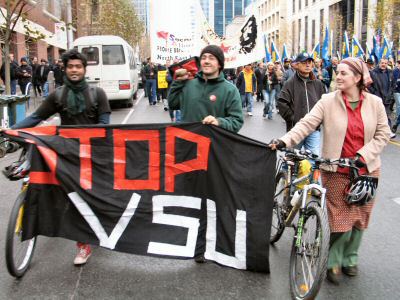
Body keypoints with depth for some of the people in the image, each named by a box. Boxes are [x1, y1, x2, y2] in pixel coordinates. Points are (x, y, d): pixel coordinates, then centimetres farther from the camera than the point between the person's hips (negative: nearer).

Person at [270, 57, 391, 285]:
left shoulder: (375, 103, 0)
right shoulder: (328, 101, -5)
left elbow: (383, 134, 1)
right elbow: (306, 124, -14)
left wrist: (363, 155, -12)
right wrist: (284, 141, -29)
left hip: (366, 169, 2)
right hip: (337, 170, -2)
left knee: (359, 217, 12)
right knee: (341, 219, -1)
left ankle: (350, 258, 34)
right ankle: (334, 262, 20)